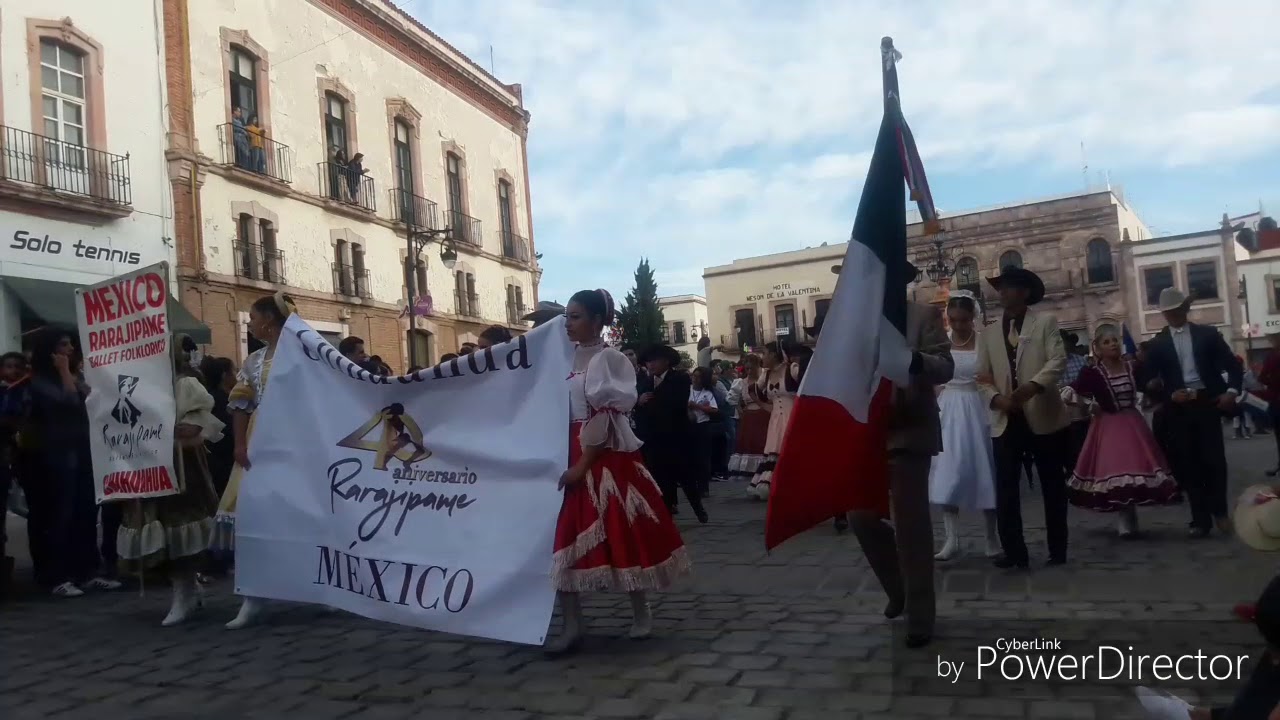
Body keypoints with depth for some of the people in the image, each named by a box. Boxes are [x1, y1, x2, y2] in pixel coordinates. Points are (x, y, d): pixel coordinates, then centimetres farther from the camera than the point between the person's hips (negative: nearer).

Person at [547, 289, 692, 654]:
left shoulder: (608, 359, -8)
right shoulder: (565, 358, 12)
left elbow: (605, 417, -15)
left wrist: (583, 465, -18)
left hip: (604, 458, -7)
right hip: (565, 457, 7)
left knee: (622, 533, 4)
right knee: (562, 538, 1)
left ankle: (641, 613, 22)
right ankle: (572, 626, 7)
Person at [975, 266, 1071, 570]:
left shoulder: (1046, 322, 4)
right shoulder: (989, 333, 14)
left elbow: (1058, 360, -9)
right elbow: (983, 377, 8)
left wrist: (1033, 386, -26)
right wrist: (996, 398, -12)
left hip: (1043, 416, -3)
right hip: (1005, 421, 3)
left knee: (1053, 486, 7)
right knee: (1005, 489, -3)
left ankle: (1058, 550, 18)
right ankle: (1014, 551, 4)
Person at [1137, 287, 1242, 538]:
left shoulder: (1208, 333, 7)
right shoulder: (1157, 343, 8)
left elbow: (1233, 364, 6)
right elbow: (1148, 381, 5)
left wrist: (1232, 391, -9)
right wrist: (1170, 395, -10)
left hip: (1208, 402, -1)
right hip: (1178, 408, 1)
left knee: (1214, 459, -3)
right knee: (1189, 464, 3)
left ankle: (1219, 511, 17)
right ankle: (1201, 519, 10)